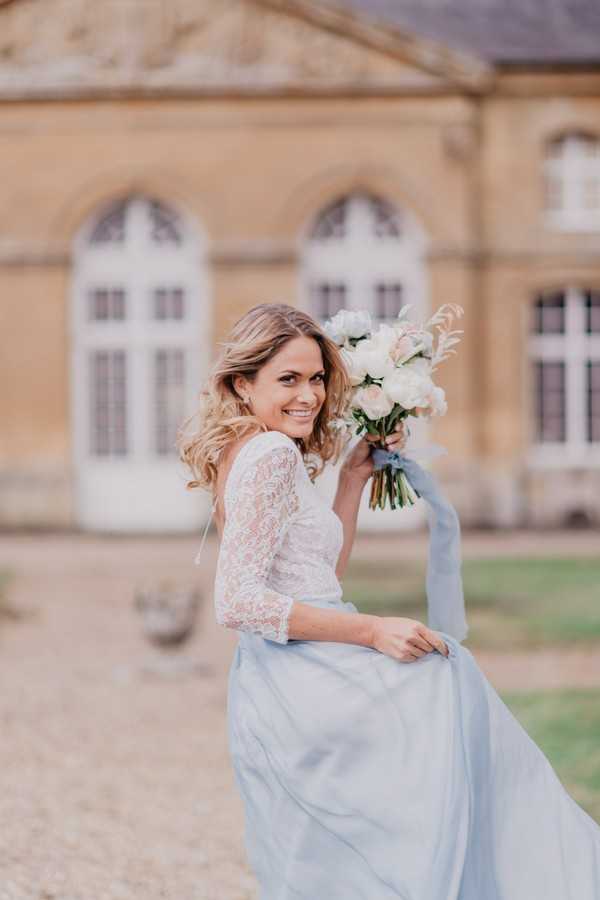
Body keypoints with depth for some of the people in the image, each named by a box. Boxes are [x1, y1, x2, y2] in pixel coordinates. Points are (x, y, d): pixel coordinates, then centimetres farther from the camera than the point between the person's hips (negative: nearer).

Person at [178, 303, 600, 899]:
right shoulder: (274, 454, -11)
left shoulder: (242, 455, 19)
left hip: (267, 695, 10)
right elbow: (237, 603, -20)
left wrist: (353, 478, 20)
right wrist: (372, 631, -19)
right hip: (304, 686, -10)